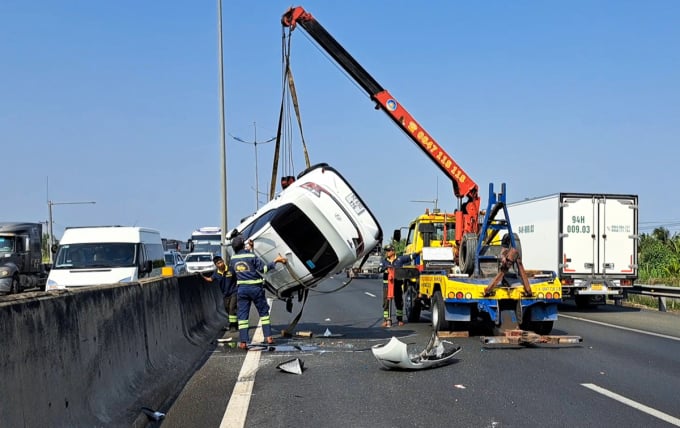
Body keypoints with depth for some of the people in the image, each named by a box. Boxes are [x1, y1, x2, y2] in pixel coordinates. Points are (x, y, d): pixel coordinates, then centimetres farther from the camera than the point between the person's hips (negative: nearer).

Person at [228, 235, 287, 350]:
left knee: (242, 315, 3)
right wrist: (275, 261, -3)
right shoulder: (252, 256, -11)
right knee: (263, 312, 11)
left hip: (241, 289, 3)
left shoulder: (233, 259, 4)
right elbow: (264, 268, -12)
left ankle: (243, 341, -3)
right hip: (255, 288, -3)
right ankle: (268, 337, 9)